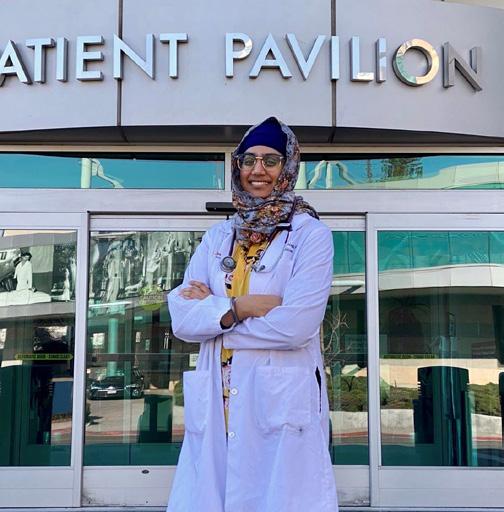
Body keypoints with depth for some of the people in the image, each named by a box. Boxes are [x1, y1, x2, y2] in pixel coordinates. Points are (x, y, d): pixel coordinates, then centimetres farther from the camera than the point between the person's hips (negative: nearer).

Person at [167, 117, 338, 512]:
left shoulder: (311, 234, -3)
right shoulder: (217, 237, 12)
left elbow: (297, 325, -17)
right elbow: (181, 319, 2)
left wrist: (212, 307, -7)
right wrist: (237, 307, -15)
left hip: (282, 401, -4)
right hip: (217, 403, 5)